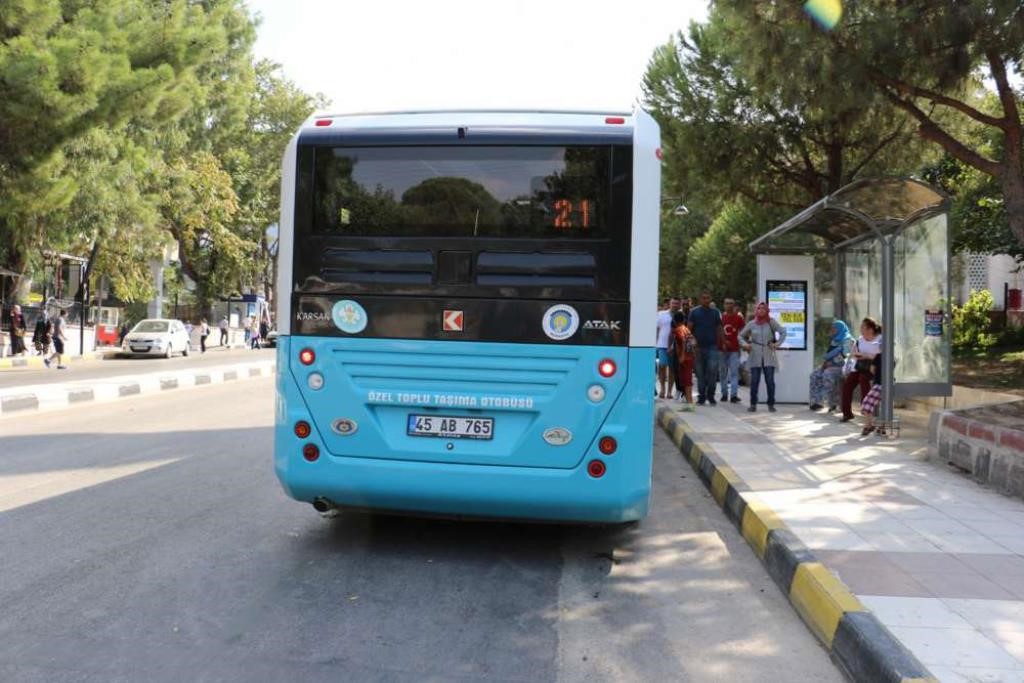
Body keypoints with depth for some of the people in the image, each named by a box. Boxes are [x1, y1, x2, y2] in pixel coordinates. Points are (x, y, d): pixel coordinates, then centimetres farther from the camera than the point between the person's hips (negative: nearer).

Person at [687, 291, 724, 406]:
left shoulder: (715, 313, 10)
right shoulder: (694, 312, 5)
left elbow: (719, 330, 12)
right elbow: (689, 329, 1)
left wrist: (719, 344, 4)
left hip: (712, 347, 0)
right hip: (698, 347, 0)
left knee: (713, 370, -12)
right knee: (700, 373, 5)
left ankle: (711, 396, 0)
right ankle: (701, 397, 14)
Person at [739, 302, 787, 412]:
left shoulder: (771, 322, 3)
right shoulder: (751, 324, 7)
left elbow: (783, 332, 4)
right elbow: (741, 336, 16)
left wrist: (777, 344, -4)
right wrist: (745, 344, 0)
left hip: (769, 356, -1)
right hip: (755, 356, 1)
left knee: (770, 381, -4)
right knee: (754, 381, -2)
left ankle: (771, 404, 6)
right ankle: (753, 404, 7)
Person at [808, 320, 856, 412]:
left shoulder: (847, 339, -5)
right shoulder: (833, 339, 21)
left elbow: (845, 354, -15)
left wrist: (832, 362, -17)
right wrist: (825, 361, 2)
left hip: (840, 365, -8)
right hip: (831, 364, 8)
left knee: (828, 376, -32)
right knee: (815, 375, -10)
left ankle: (833, 403, -25)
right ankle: (817, 402, -9)